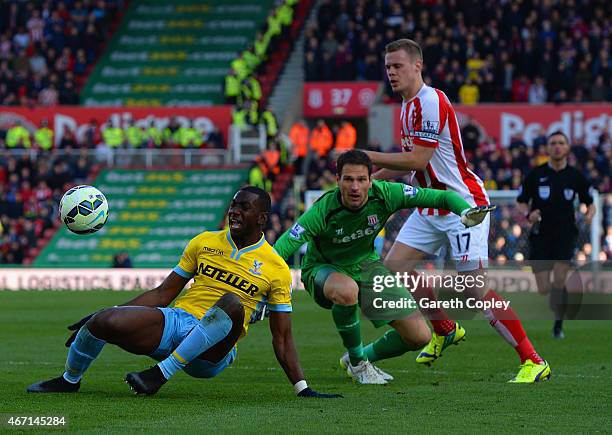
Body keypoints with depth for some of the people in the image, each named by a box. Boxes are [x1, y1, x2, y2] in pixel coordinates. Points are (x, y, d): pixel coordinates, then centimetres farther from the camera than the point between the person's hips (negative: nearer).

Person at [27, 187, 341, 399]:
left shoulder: (276, 269, 3)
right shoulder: (204, 243, 11)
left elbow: (282, 338, 6)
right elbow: (163, 294, 15)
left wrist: (302, 388, -3)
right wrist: (106, 313, 8)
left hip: (212, 352, -3)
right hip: (175, 321, 3)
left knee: (232, 303, -37)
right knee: (103, 321, -24)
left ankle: (162, 373, -32)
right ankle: (70, 380, 8)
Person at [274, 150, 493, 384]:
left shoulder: (384, 194, -23)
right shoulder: (323, 211, -31)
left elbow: (441, 197, -19)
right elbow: (281, 249, -33)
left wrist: (465, 210, -39)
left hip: (366, 265, 4)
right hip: (323, 268, -4)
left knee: (420, 336, -5)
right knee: (347, 291, -43)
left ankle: (365, 356, 25)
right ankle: (357, 362, -15)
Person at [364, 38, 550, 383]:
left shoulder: (430, 102, -18)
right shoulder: (410, 105, 12)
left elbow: (418, 160, -22)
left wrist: (370, 157, -14)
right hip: (431, 206, 9)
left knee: (475, 288, -13)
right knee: (394, 267, 2)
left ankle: (533, 361, -8)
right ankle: (445, 330, 22)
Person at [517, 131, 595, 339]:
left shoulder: (575, 176, 3)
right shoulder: (535, 174, 1)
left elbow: (590, 203, 14)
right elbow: (521, 202, 8)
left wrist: (590, 214, -9)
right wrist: (528, 214, -14)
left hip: (565, 235, -1)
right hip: (540, 235, 1)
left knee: (558, 283, -16)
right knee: (544, 289, -2)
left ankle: (558, 325, 1)